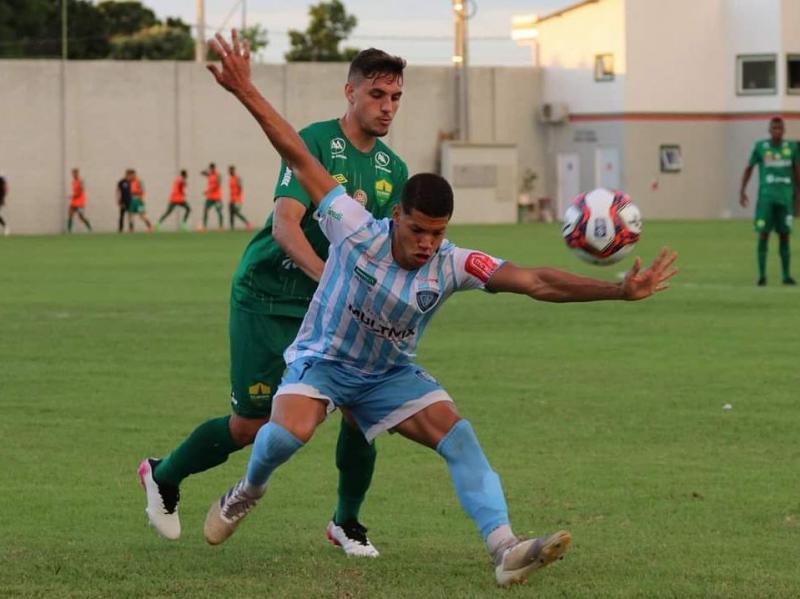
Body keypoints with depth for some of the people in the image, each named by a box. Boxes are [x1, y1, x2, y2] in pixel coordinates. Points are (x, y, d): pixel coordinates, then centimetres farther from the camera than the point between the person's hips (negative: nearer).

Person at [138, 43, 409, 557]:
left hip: (333, 306, 5)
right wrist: (328, 276, -40)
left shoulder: (393, 169, 5)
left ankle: (347, 523, 11)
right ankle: (164, 476, 26)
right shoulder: (314, 143, -16)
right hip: (267, 298, -5)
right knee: (252, 426, -2)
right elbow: (284, 226, -26)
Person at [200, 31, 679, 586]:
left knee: (459, 436, -19)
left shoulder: (453, 265, -19)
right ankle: (247, 491, 3)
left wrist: (619, 290, -35)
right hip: (323, 358, -3)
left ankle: (506, 550, -28)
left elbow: (536, 281, -25)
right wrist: (246, 92, -25)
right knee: (290, 431, -32)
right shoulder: (357, 231, -25)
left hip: (390, 374, 3)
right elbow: (299, 157, -23)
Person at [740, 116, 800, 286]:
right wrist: (742, 191, 3)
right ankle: (761, 275, -1)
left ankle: (786, 275, 10)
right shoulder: (760, 147, 1)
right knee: (763, 234, -6)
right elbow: (749, 168, 9)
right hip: (766, 198, -2)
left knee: (784, 235, 4)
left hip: (785, 198, 2)